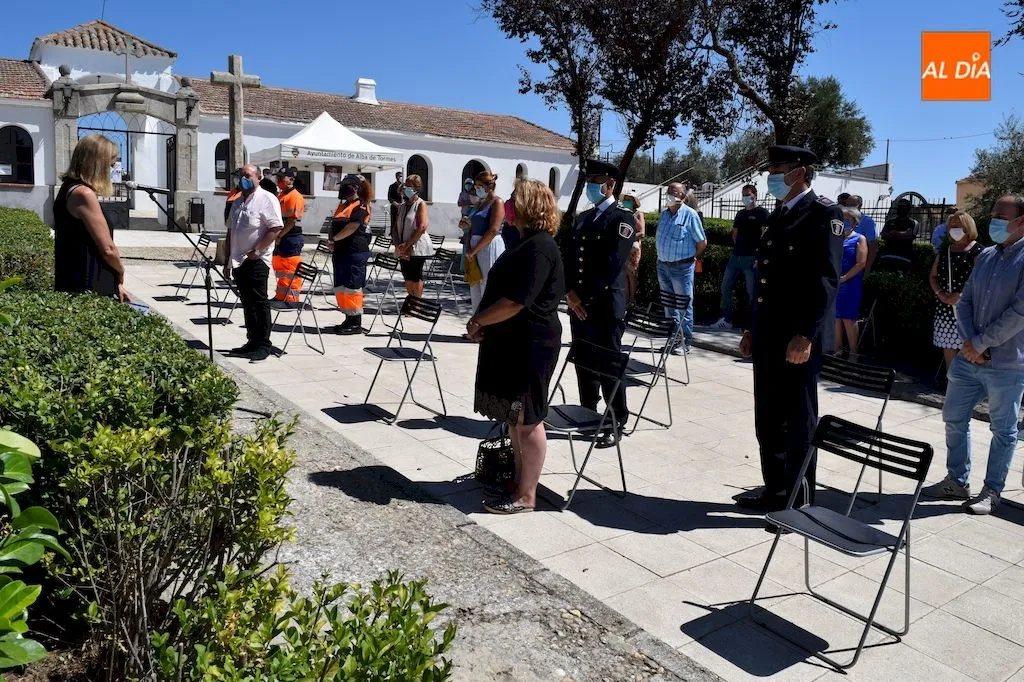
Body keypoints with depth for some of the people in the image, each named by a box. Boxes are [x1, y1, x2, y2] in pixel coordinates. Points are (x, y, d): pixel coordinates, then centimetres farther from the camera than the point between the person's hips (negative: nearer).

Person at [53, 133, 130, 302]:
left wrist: (115, 284, 14)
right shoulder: (83, 194, -16)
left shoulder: (69, 189, 13)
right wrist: (120, 273, 3)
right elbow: (108, 249, -17)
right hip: (88, 291, -10)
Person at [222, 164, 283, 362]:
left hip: (256, 261, -8)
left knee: (259, 303, -5)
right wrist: (228, 261, 18)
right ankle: (252, 342, 19)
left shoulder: (266, 199, -7)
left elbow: (276, 228, -17)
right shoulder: (238, 202, 18)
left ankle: (263, 345, 0)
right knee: (247, 303, 12)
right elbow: (230, 232, 22)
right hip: (238, 261, 8)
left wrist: (256, 251, -18)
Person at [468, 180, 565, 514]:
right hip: (513, 343, 10)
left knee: (527, 419, -2)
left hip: (529, 345, -10)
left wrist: (478, 320, -12)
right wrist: (485, 323, 9)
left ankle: (526, 495, 8)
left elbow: (516, 302, -25)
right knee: (514, 417, 17)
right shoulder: (529, 243, 14)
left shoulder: (539, 248, -19)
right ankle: (520, 479, 31)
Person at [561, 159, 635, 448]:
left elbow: (614, 264, -16)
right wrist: (571, 292, -5)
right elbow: (568, 255, 10)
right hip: (578, 303, 7)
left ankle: (616, 424, 10)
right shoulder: (583, 217, 18)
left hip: (606, 305, -7)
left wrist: (587, 296, -16)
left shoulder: (622, 218, -6)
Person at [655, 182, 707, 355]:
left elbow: (702, 242, -5)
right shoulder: (664, 214, 10)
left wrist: (694, 257, 5)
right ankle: (673, 338, 23)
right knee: (669, 305, 13)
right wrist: (662, 256, 15)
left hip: (682, 267, -7)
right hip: (663, 266, 7)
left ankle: (685, 342, 6)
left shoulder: (690, 214, -9)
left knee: (684, 306, 0)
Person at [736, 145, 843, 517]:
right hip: (768, 338, 9)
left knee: (797, 422, 1)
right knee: (768, 421, 15)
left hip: (798, 340, -8)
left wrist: (806, 336, -23)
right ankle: (775, 489, 29)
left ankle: (799, 502, 14)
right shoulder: (779, 215, 18)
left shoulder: (823, 213, -9)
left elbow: (826, 281, -17)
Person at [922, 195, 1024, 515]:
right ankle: (956, 482, 27)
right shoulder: (985, 256, 10)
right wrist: (969, 342, -6)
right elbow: (965, 300, 8)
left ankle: (991, 491, 22)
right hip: (969, 358, 7)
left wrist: (980, 343, -13)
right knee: (954, 419, 12)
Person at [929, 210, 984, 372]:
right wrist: (939, 292, -1)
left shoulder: (978, 251, -6)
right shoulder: (944, 250, 13)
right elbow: (933, 275, 16)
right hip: (945, 309, 6)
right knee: (948, 350, 11)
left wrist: (961, 296, -20)